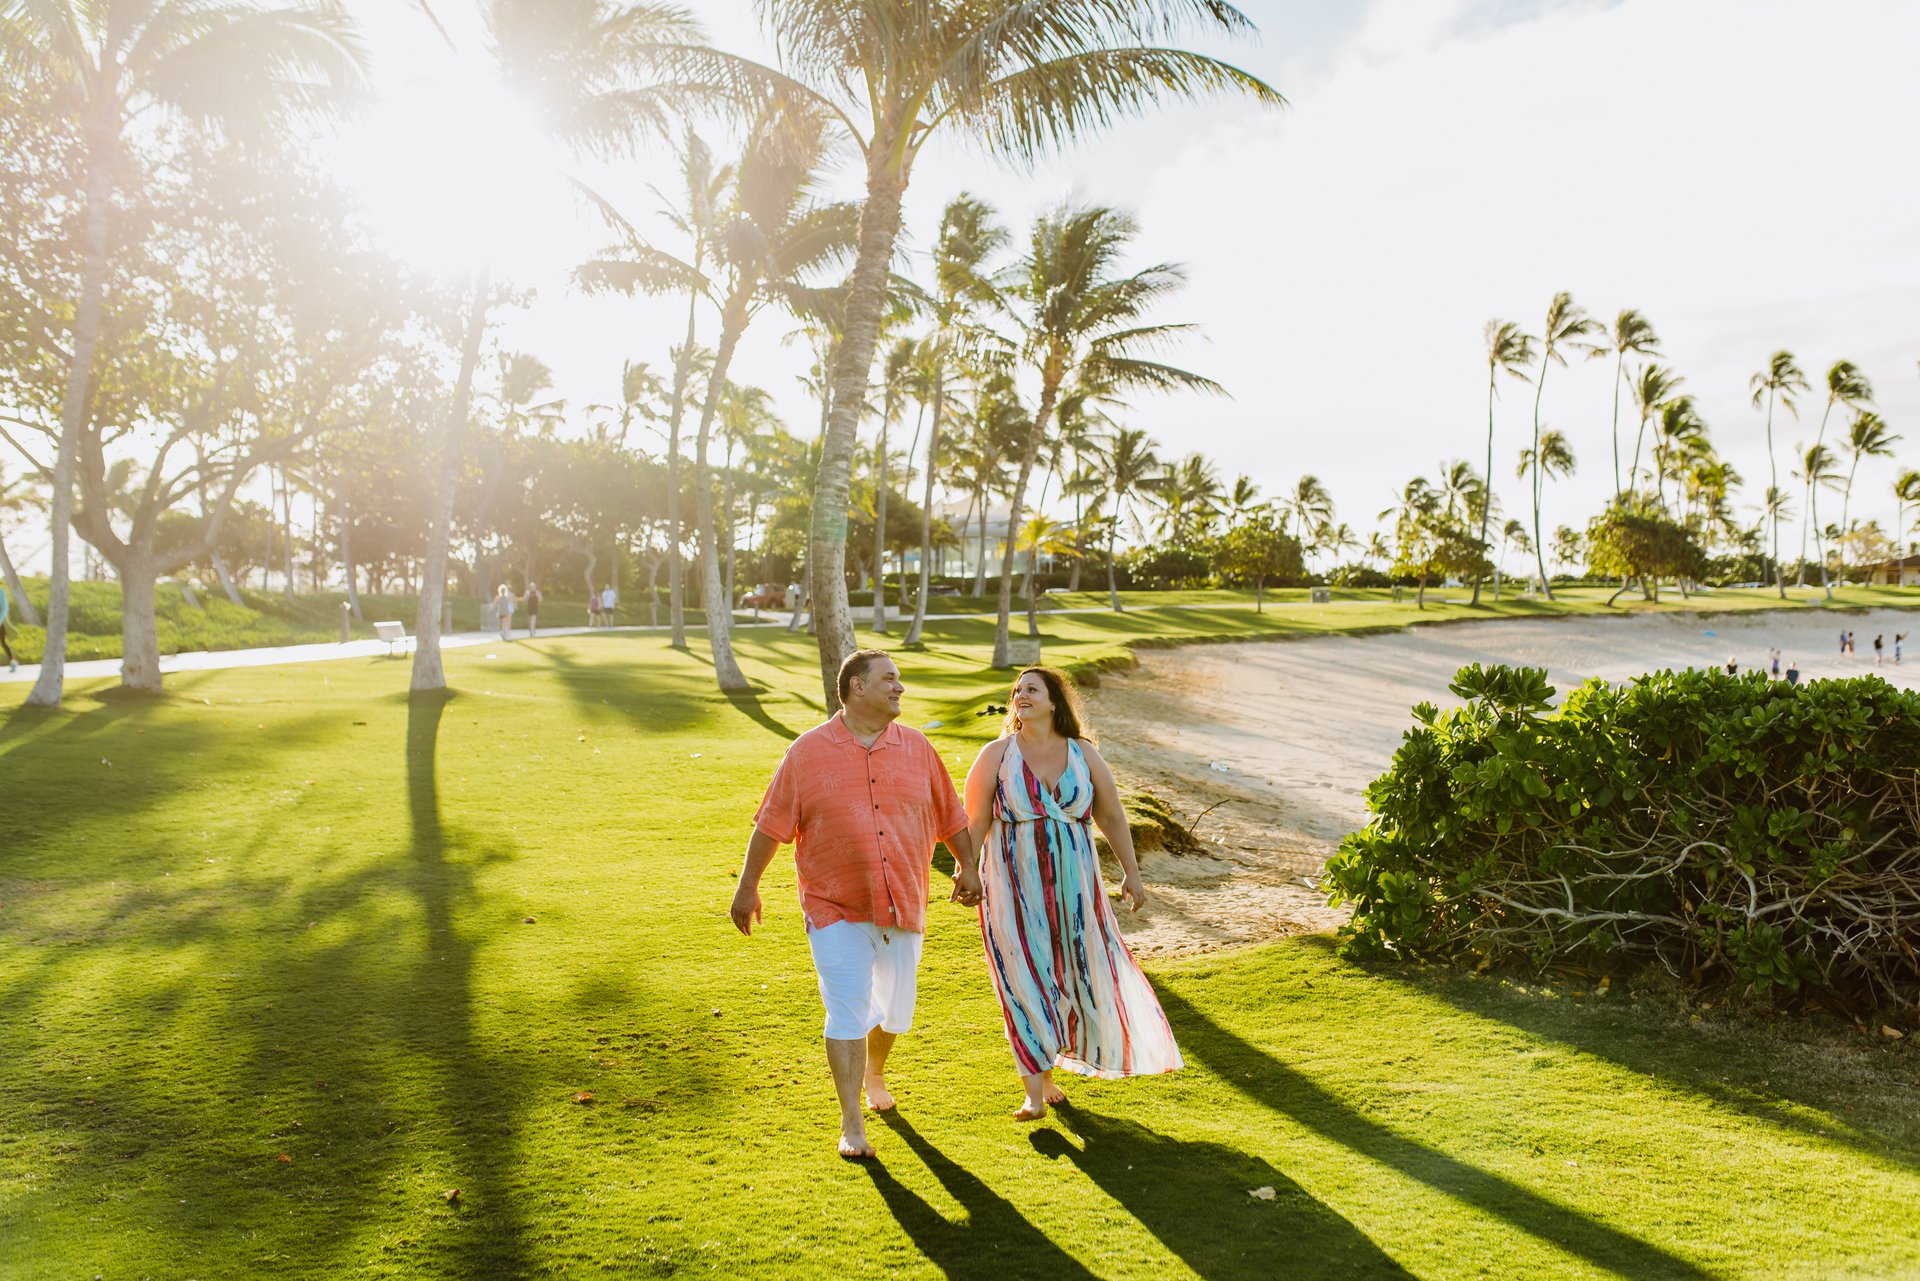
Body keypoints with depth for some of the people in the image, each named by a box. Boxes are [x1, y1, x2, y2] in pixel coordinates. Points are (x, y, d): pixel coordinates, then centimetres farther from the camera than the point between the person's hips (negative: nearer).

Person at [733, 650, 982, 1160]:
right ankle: (852, 1123, 7)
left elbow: (950, 816, 14)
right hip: (835, 910, -3)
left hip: (902, 908, 3)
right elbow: (771, 825, 0)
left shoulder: (917, 748, 5)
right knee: (847, 1014, -5)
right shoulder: (808, 751, -4)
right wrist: (747, 888, 0)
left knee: (893, 1011, 14)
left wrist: (967, 867, 12)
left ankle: (874, 1073, 44)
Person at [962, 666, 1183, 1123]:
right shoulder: (997, 755, -4)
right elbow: (975, 823, -4)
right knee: (1025, 982, -2)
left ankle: (1051, 1064, 35)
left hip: (1073, 885, 3)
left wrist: (1131, 872, 10)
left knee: (1083, 972, 10)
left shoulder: (1083, 755, 2)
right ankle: (1036, 1090, 8)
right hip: (1014, 889, -3)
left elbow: (1112, 816, 9)